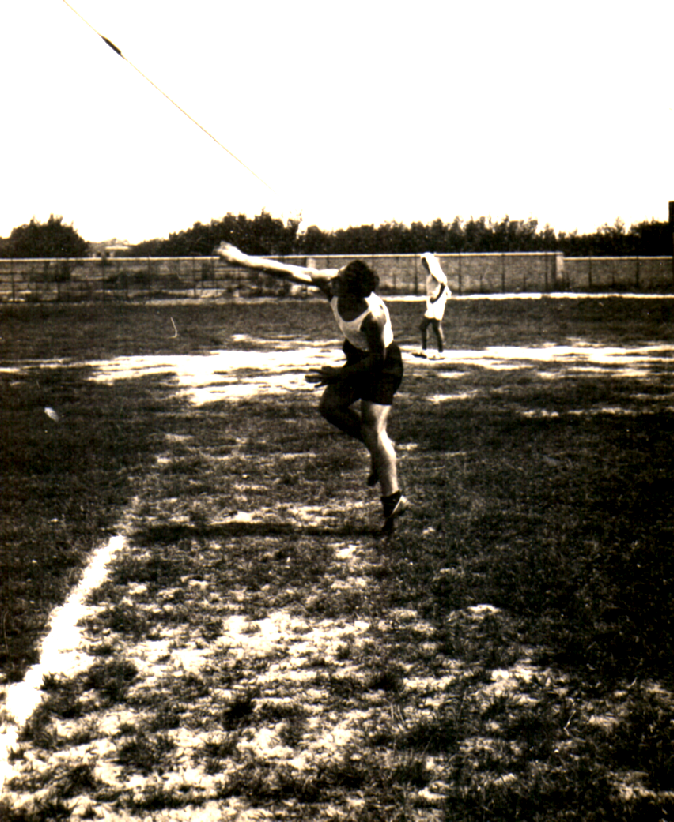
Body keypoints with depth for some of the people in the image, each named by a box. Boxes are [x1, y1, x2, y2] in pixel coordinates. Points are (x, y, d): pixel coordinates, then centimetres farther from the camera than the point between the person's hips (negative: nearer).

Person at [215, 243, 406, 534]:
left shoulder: (373, 316, -37)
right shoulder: (331, 283, -20)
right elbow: (293, 273, -14)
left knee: (374, 427, -12)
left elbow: (377, 358, -25)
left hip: (384, 364, -8)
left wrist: (339, 374, -22)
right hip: (357, 355, 8)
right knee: (330, 405, -1)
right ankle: (380, 451, 17)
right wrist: (243, 259, -15)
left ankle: (393, 498, -2)